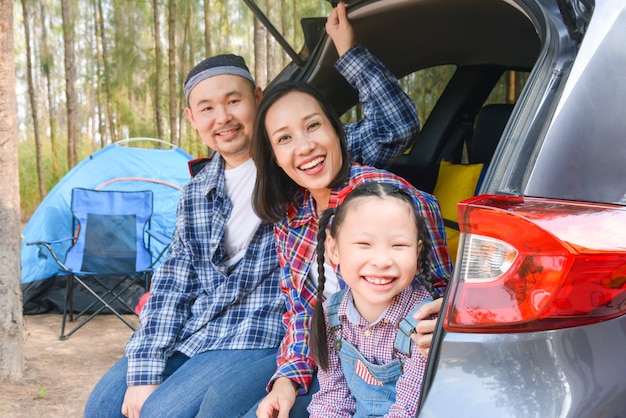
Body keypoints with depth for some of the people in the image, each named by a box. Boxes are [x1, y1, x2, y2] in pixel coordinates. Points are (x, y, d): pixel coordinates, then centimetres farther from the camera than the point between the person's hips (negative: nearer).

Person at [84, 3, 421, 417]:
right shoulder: (197, 193, 11)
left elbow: (398, 126, -13)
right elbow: (172, 285, 8)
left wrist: (349, 52, -17)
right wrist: (143, 372, -2)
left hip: (264, 340, -6)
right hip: (191, 337, 6)